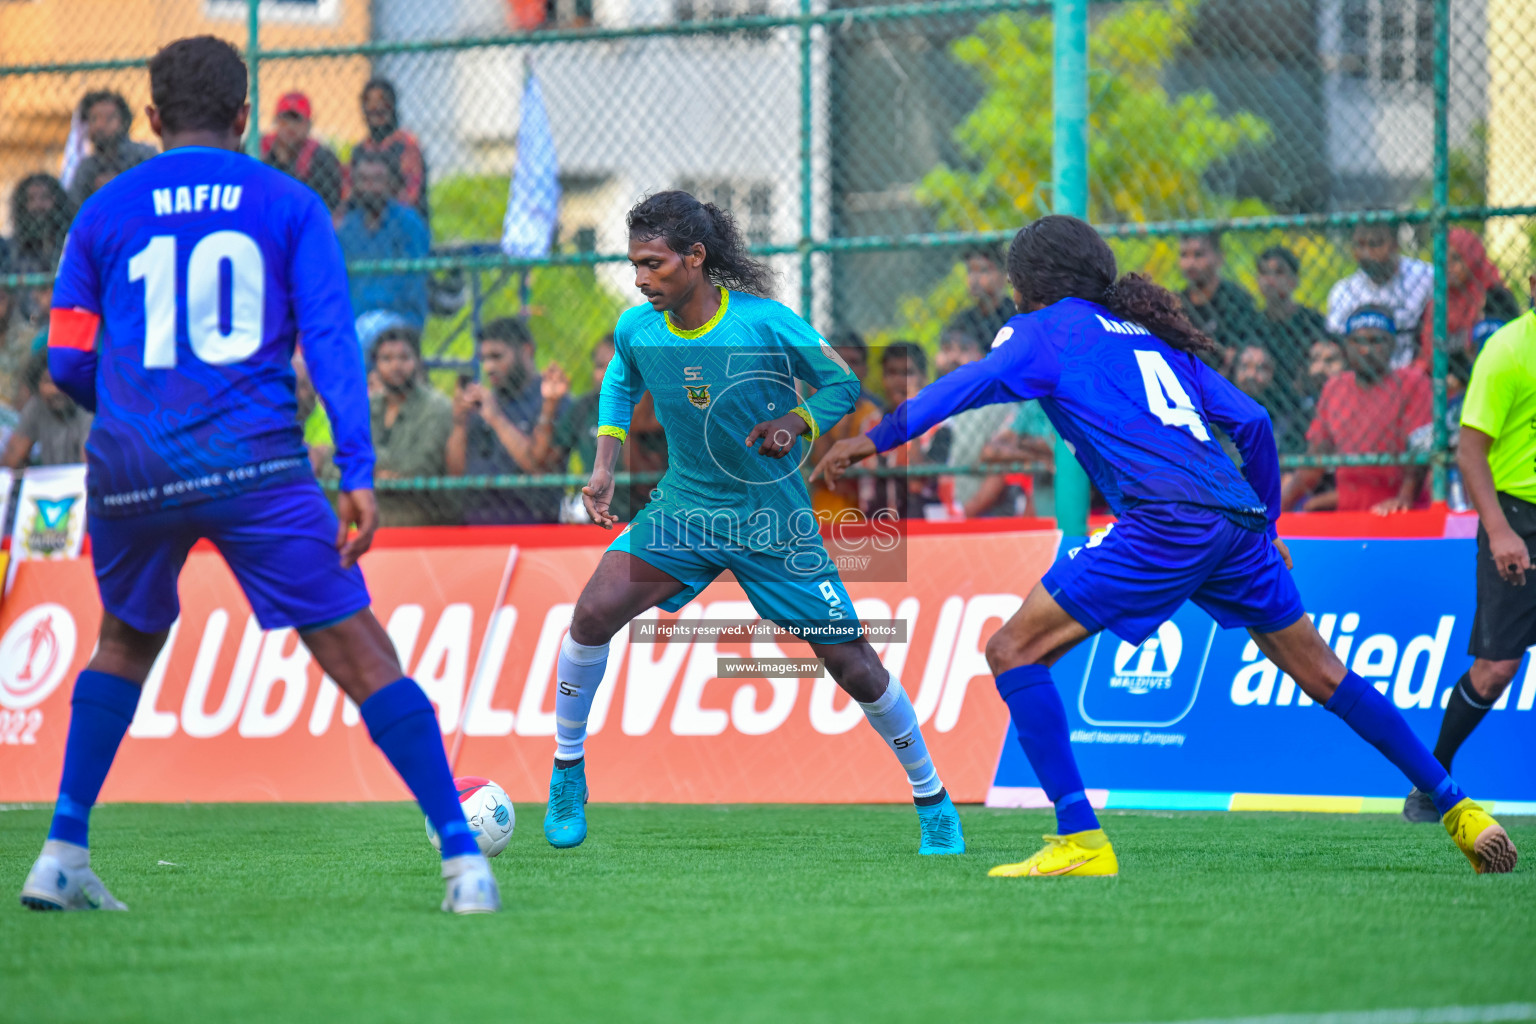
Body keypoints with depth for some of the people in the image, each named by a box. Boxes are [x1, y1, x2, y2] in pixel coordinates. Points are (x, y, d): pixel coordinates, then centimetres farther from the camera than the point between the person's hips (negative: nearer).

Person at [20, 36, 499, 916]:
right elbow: (331, 339, -3)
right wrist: (359, 473, -7)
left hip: (132, 471, 2)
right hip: (256, 463, -2)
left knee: (125, 645, 27)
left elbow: (68, 362, 12)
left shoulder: (105, 213, 12)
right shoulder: (289, 205, 8)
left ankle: (63, 858, 22)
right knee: (360, 654, -2)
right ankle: (463, 860, -10)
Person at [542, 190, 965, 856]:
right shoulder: (637, 329, -9)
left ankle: (933, 802, 17)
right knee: (594, 612, -19)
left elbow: (844, 382, -6)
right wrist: (604, 470, 6)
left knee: (852, 663, -2)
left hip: (775, 518, -2)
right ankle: (567, 771, 1)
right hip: (685, 506, 3)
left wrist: (796, 423, -25)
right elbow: (620, 384, 15)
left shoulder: (765, 323, -20)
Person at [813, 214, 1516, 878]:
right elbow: (1251, 421, 23)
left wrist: (877, 438, -5)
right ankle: (1457, 809, 23)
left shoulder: (1052, 328, 10)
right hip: (1239, 521, 8)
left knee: (1014, 651, -3)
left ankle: (1080, 840, -13)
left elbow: (973, 384, -7)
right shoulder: (1150, 334, 28)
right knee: (1321, 673, 21)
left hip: (1168, 523, -7)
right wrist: (1266, 528, 31)